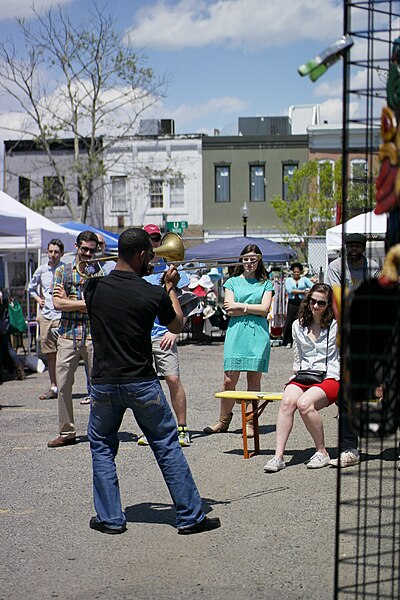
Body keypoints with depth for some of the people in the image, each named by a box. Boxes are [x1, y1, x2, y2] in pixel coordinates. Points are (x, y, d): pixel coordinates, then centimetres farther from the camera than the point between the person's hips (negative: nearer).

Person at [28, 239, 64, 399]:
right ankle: (53, 387, 17)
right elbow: (31, 288, 27)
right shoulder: (41, 270, 10)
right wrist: (38, 299, 13)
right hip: (45, 315, 5)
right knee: (50, 354, 9)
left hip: (62, 315, -5)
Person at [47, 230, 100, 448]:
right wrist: (87, 303, -6)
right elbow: (58, 303, -2)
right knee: (63, 385, 1)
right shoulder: (62, 272, 10)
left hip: (94, 335, -1)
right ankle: (66, 432, 10)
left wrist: (70, 301, -5)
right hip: (68, 334, 1)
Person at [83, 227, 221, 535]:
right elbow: (177, 326, 7)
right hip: (143, 384, -2)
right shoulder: (155, 294, -11)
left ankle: (110, 518, 17)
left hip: (104, 384, 2)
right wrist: (171, 287, 19)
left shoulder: (94, 287, -4)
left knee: (102, 447, 19)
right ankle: (191, 517, 14)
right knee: (168, 446, 9)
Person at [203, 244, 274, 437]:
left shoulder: (266, 284, 13)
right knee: (229, 379, -3)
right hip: (236, 332, 0)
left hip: (258, 333, 0)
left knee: (254, 379, 0)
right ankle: (224, 420, 9)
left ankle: (250, 422, 7)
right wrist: (254, 308, -4)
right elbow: (229, 310, 1)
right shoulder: (232, 282, 13)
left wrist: (240, 306, -3)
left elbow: (264, 309, -1)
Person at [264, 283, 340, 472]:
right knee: (287, 401, -29)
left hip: (329, 378, -4)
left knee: (304, 403, -33)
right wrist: (297, 369, 9)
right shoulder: (298, 325, 16)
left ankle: (322, 452, -16)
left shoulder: (335, 325, 2)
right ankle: (278, 456, -31)